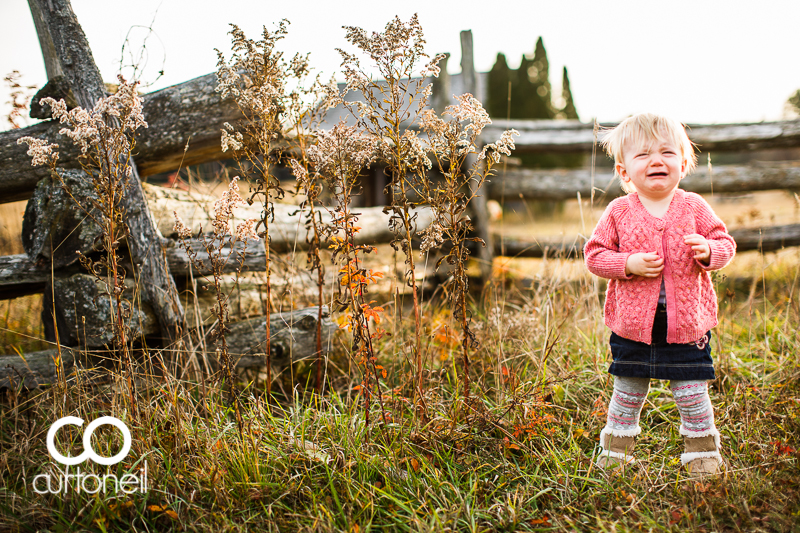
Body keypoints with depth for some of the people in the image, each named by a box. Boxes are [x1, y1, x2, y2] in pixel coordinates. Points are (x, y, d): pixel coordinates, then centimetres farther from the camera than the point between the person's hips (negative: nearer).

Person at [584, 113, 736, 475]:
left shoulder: (694, 208, 0)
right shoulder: (619, 212, -3)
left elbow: (725, 244, 6)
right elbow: (594, 255, -1)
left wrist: (708, 251, -17)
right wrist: (629, 264, -17)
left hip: (686, 322, 0)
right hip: (633, 323, 0)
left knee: (692, 394, 6)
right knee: (627, 394, 12)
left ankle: (703, 452, 28)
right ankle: (615, 450, 31)